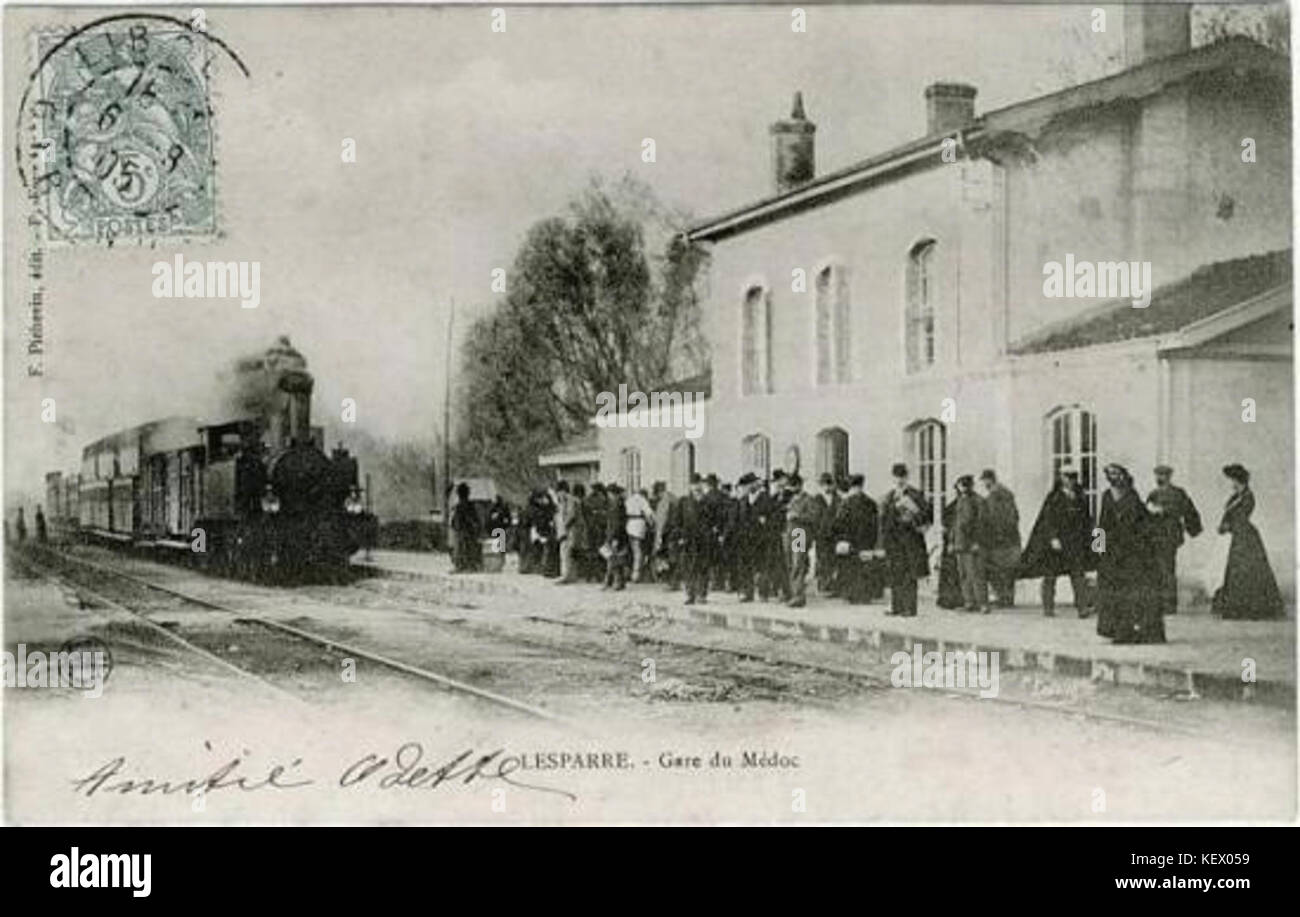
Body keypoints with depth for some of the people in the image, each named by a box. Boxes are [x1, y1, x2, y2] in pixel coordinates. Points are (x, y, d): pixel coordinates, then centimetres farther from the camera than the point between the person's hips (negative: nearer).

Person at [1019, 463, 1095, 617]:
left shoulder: (1080, 496, 10)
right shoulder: (1054, 497, -4)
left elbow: (1086, 520, 17)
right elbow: (1048, 520, -10)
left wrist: (1088, 538, 14)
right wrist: (1053, 538, -19)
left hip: (1075, 541, 4)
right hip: (1055, 542, -3)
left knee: (1078, 573, -7)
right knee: (1050, 575, 3)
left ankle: (1082, 607, -11)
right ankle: (1048, 607, 13)